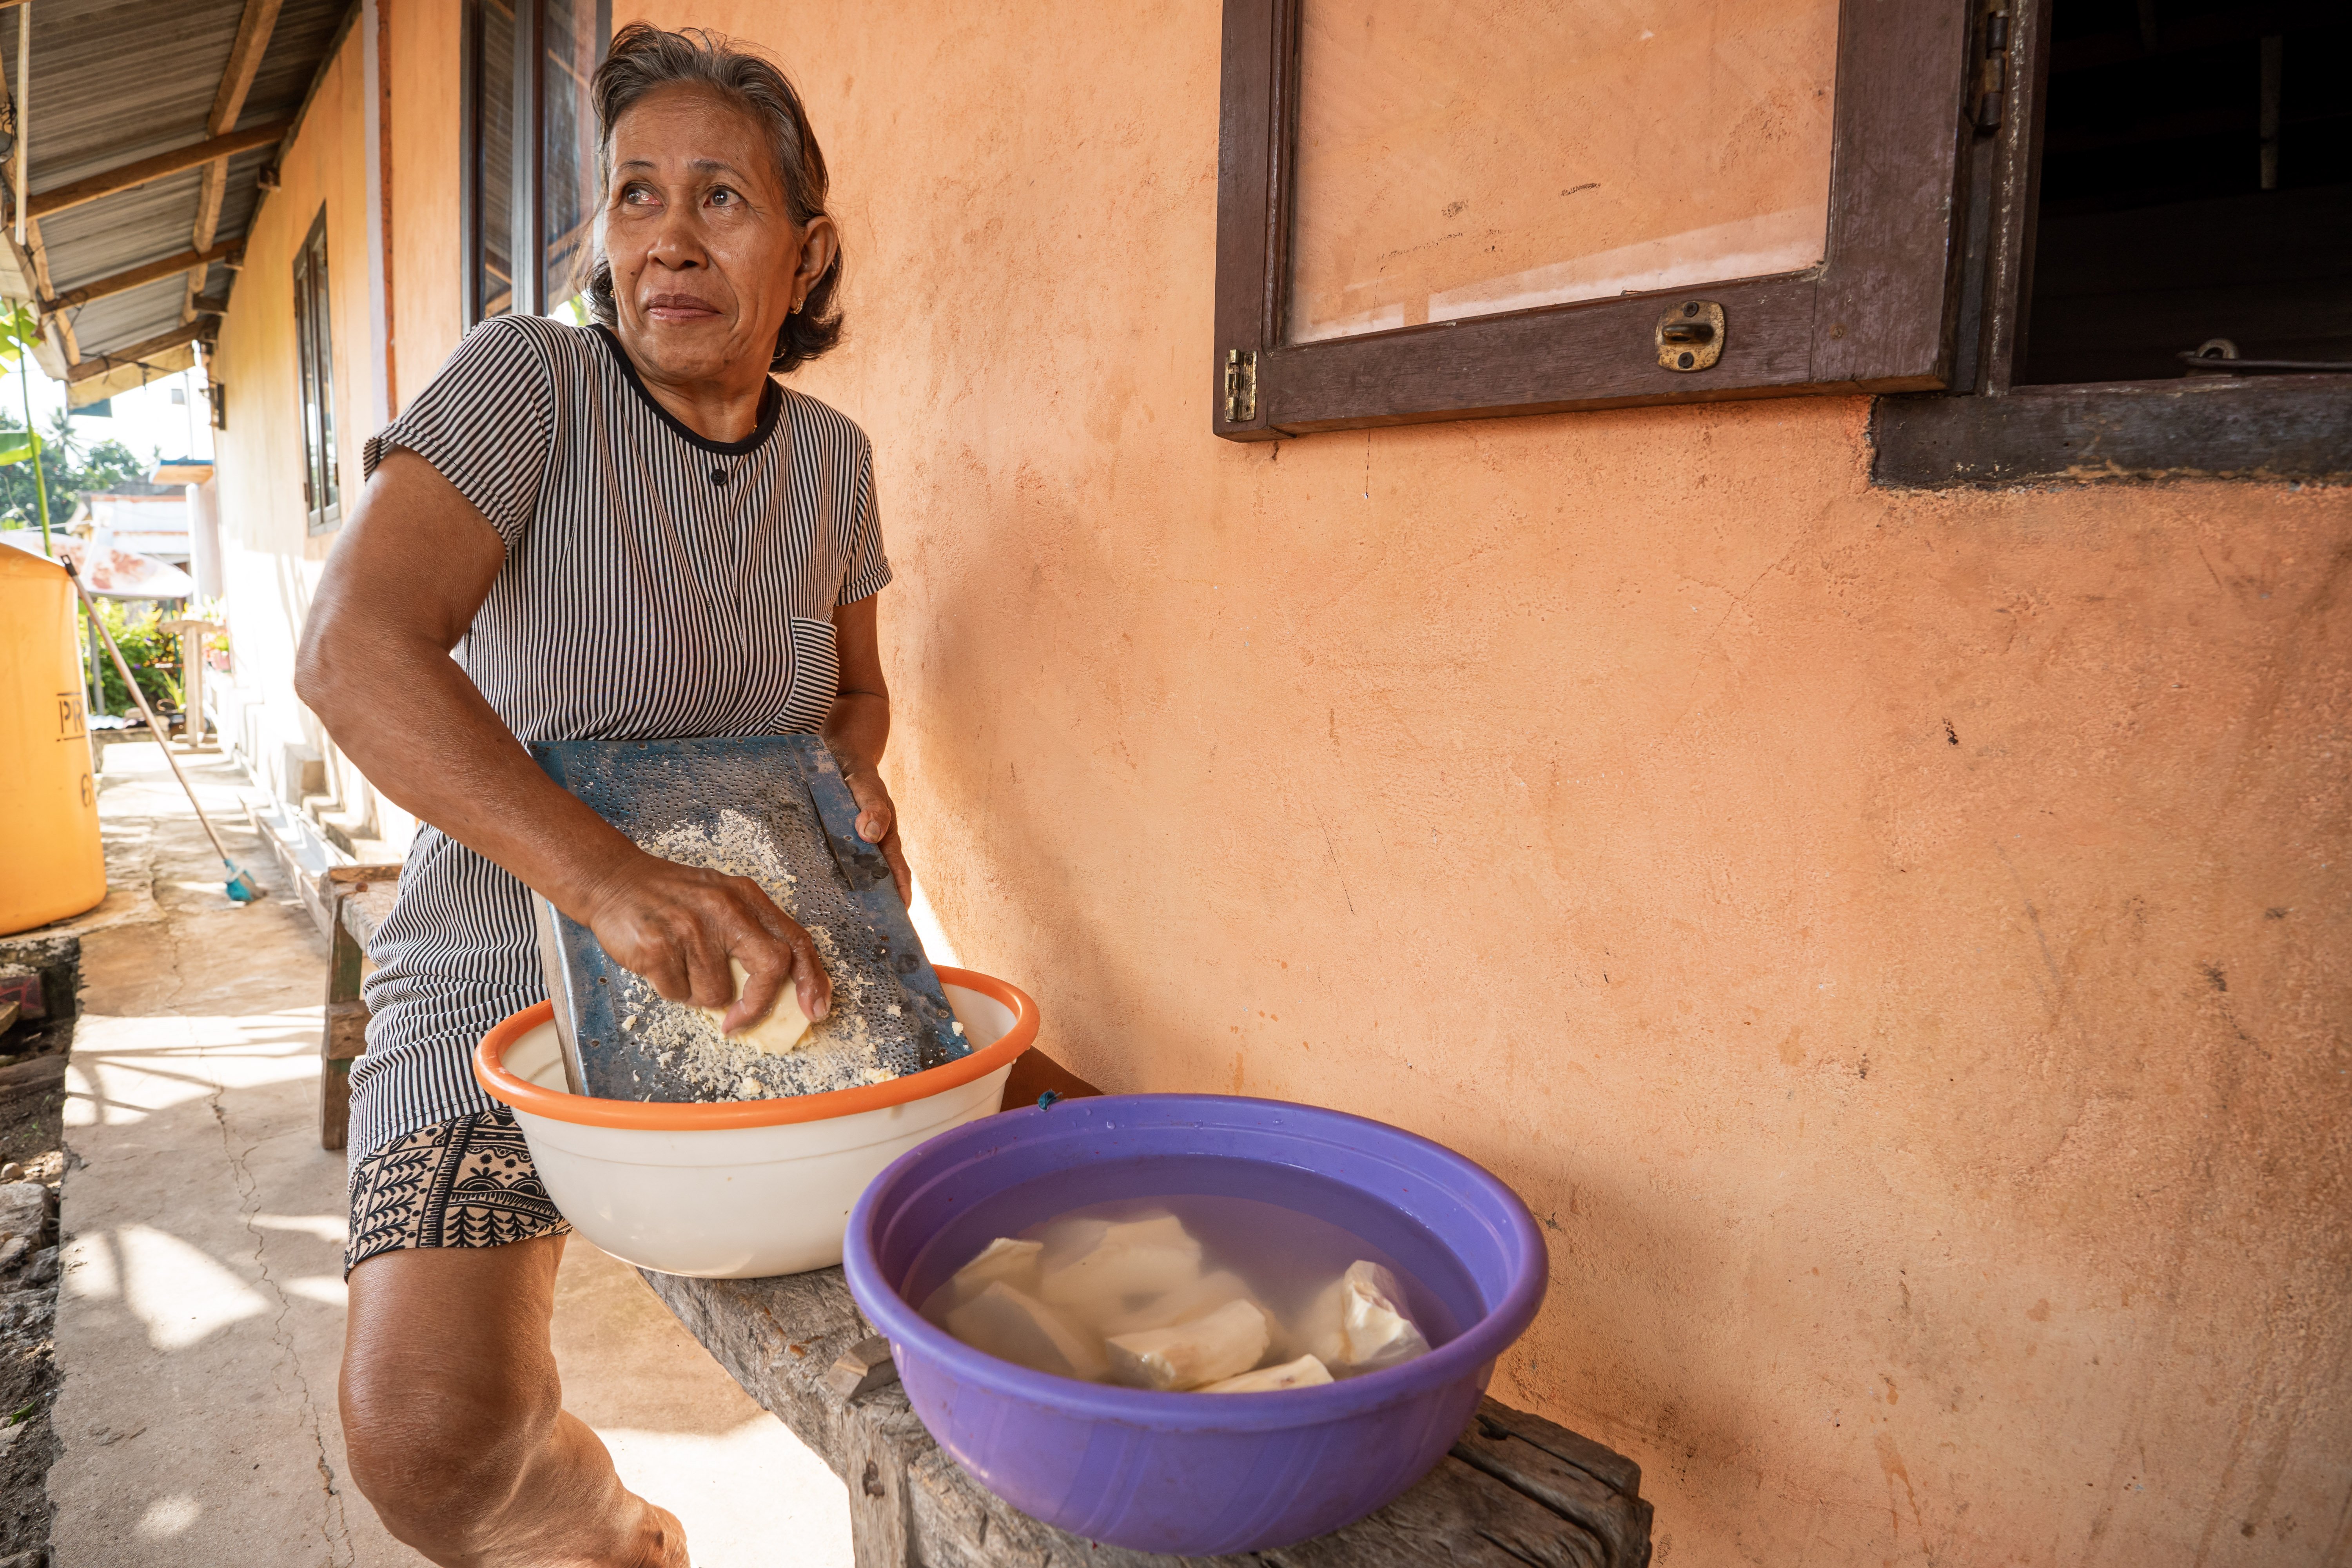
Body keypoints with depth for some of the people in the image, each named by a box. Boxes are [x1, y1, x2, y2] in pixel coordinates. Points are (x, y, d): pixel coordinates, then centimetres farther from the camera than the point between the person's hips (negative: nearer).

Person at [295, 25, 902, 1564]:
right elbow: (354, 649, -26)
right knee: (431, 1429, -18)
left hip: (752, 957, 4)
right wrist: (609, 875, -39)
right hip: (504, 963, -4)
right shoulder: (531, 379, -12)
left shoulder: (833, 456, 4)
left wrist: (857, 783, -6)